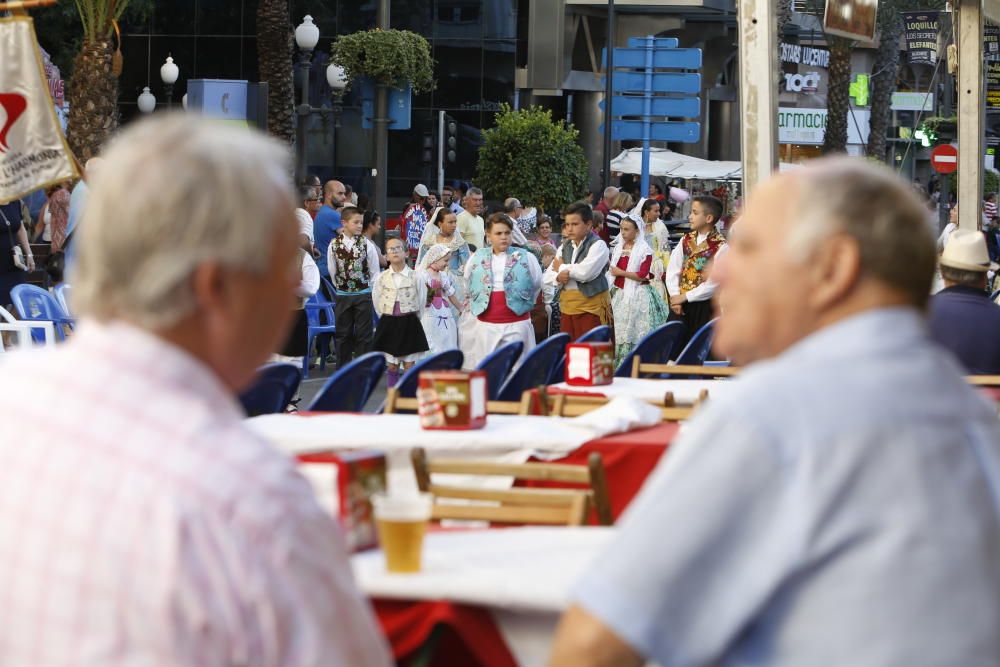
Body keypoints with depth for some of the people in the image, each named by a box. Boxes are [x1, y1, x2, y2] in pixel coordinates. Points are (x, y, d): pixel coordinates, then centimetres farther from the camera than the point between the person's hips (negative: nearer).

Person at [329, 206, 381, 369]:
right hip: (343, 295, 1)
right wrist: (341, 287, 9)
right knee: (343, 334, 8)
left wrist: (371, 291, -1)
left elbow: (375, 271, 0)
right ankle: (342, 369, 16)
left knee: (363, 334, 1)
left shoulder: (367, 245, -6)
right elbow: (333, 271, 7)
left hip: (363, 295, -1)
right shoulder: (334, 245, -3)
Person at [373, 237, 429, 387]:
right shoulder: (382, 278, -1)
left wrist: (412, 317, 8)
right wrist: (387, 318, 8)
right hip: (388, 323, 1)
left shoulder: (414, 277, -4)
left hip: (409, 323, -1)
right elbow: (376, 300, 8)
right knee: (392, 366, 5)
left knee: (409, 366, 1)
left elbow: (421, 300, 3)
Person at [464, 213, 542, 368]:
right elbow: (468, 281, 21)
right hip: (486, 325, 2)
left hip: (517, 325, -2)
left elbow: (536, 284, 12)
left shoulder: (525, 258, 0)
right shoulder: (477, 258, 5)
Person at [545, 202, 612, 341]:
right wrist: (558, 277, -11)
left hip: (592, 306, -7)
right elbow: (548, 276, 14)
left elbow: (585, 272, -21)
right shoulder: (565, 247, 16)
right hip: (567, 307, 7)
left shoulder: (598, 245, -6)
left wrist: (561, 267, -4)